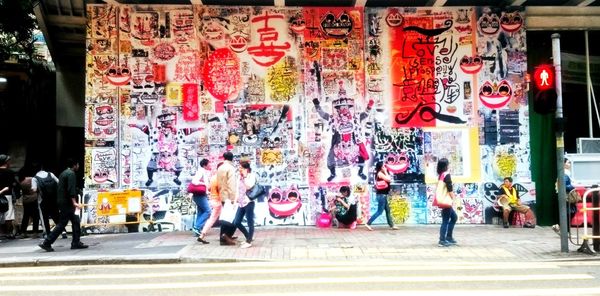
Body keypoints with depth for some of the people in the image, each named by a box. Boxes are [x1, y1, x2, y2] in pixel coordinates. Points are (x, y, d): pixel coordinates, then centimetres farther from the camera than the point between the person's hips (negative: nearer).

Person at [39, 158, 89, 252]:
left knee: (75, 222, 10)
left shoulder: (63, 173, 19)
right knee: (62, 224, -5)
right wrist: (74, 202, -29)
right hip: (67, 203, -10)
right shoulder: (71, 174, -12)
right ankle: (47, 243, -2)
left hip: (62, 202, 10)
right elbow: (71, 190, -23)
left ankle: (76, 243, 10)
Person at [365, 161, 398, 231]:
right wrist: (386, 172, -10)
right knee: (379, 211, -7)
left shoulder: (382, 174, 15)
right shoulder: (380, 173, -14)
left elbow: (389, 180, 14)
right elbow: (389, 179, -19)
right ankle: (368, 223, -6)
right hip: (381, 195, -10)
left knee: (388, 210, 13)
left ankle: (391, 225, 20)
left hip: (383, 194, 10)